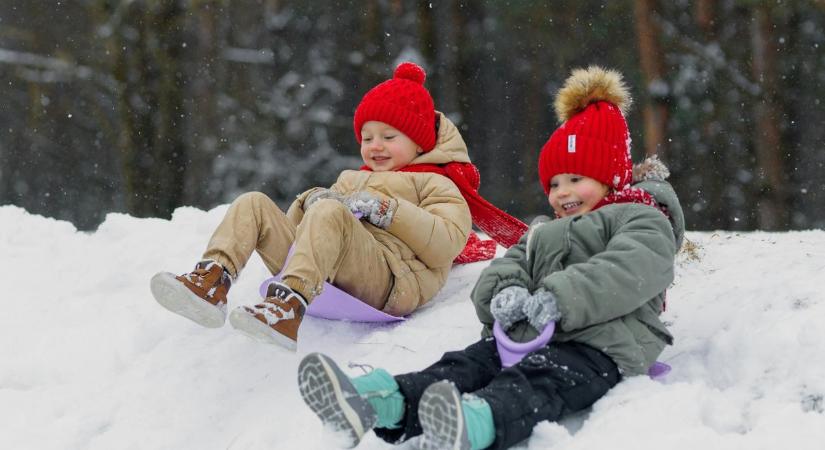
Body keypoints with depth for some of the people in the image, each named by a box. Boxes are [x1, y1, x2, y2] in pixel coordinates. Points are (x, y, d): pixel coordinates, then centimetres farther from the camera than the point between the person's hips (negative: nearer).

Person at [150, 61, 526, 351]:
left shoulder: (436, 184, 18)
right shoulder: (352, 180, 39)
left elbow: (446, 244, -2)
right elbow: (298, 226, 31)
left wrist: (386, 209, -8)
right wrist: (311, 200, 8)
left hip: (389, 282, -7)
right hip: (317, 275, 7)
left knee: (329, 213, -34)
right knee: (254, 204, -4)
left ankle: (288, 306, -55)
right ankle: (211, 282, -29)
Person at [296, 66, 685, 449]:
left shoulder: (641, 220, 13)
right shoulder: (544, 234, 38)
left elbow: (630, 272, -10)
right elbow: (508, 265, 19)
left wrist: (560, 301, -22)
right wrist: (506, 293, -8)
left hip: (601, 346, -6)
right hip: (528, 335, 7)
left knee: (536, 382, -37)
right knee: (468, 364, -22)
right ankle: (376, 405, -50)